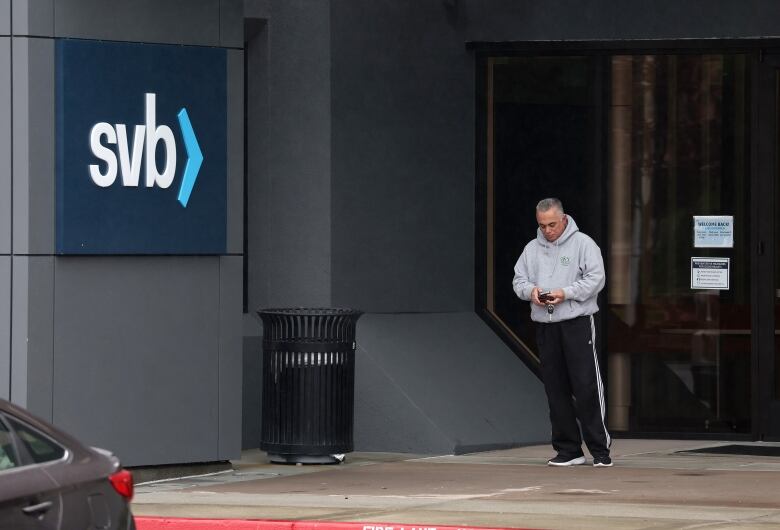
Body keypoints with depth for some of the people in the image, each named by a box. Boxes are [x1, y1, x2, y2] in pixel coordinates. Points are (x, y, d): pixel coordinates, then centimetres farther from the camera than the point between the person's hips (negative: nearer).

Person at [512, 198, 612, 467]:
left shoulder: (583, 244, -1)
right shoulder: (532, 248, 14)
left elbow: (596, 278, -7)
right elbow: (518, 280, 15)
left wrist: (566, 293, -17)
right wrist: (531, 291, -7)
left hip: (577, 324, -5)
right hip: (545, 325, 5)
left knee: (586, 386, -9)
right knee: (556, 389, 5)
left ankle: (600, 448, -5)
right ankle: (568, 449, 11)